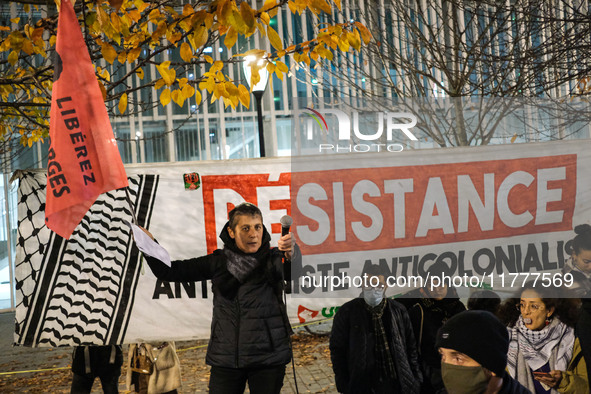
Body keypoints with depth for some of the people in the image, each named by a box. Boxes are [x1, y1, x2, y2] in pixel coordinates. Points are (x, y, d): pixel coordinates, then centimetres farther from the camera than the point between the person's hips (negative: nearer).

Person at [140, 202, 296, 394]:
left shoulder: (274, 259, 0)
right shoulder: (218, 262, 5)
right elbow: (169, 271, 7)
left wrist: (292, 253, -44)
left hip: (269, 357, -1)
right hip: (226, 358, 1)